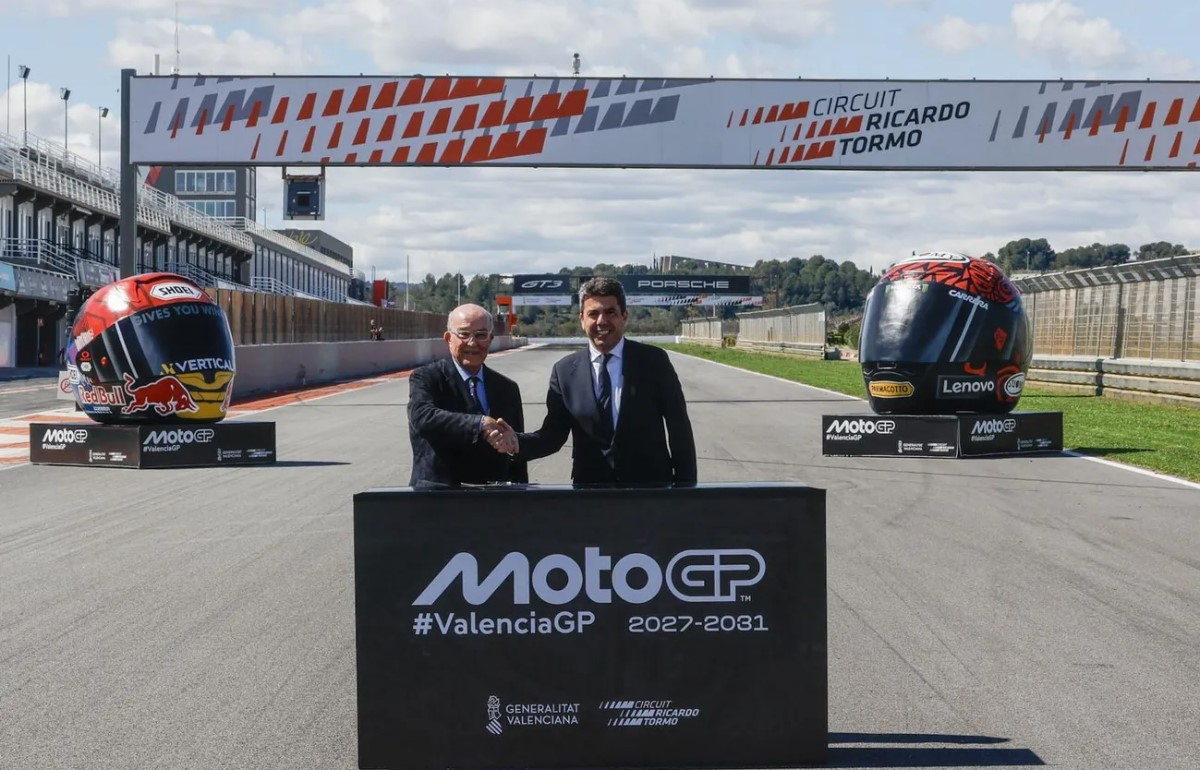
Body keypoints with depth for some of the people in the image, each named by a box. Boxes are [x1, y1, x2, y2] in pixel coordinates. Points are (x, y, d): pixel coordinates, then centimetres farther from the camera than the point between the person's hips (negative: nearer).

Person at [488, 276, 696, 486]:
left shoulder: (654, 361, -5)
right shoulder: (565, 371, -1)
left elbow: (679, 429, -2)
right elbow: (553, 434, 0)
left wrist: (685, 489, -5)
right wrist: (517, 442, -20)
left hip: (651, 487, -1)